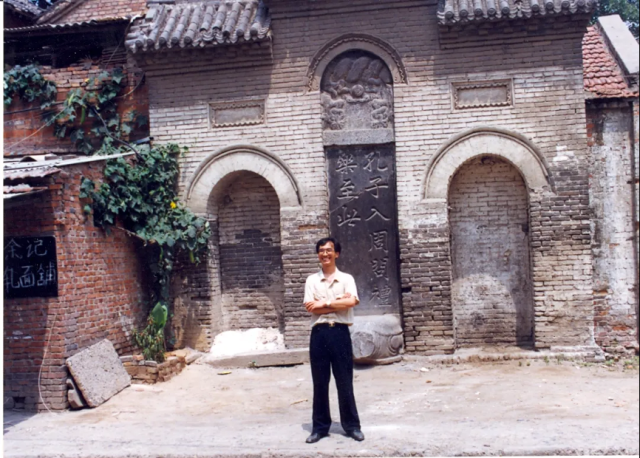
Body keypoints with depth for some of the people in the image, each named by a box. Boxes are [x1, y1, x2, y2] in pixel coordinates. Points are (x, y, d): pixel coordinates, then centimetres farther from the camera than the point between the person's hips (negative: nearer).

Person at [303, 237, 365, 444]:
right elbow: (311, 308, -6)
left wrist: (324, 304, -9)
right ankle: (320, 426, 17)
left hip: (340, 332, -1)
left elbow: (351, 302, -12)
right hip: (319, 333, 1)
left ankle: (352, 425, 16)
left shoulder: (346, 278, 6)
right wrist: (338, 303, -8)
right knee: (320, 382, 7)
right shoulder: (312, 280, 8)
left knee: (345, 381, 4)